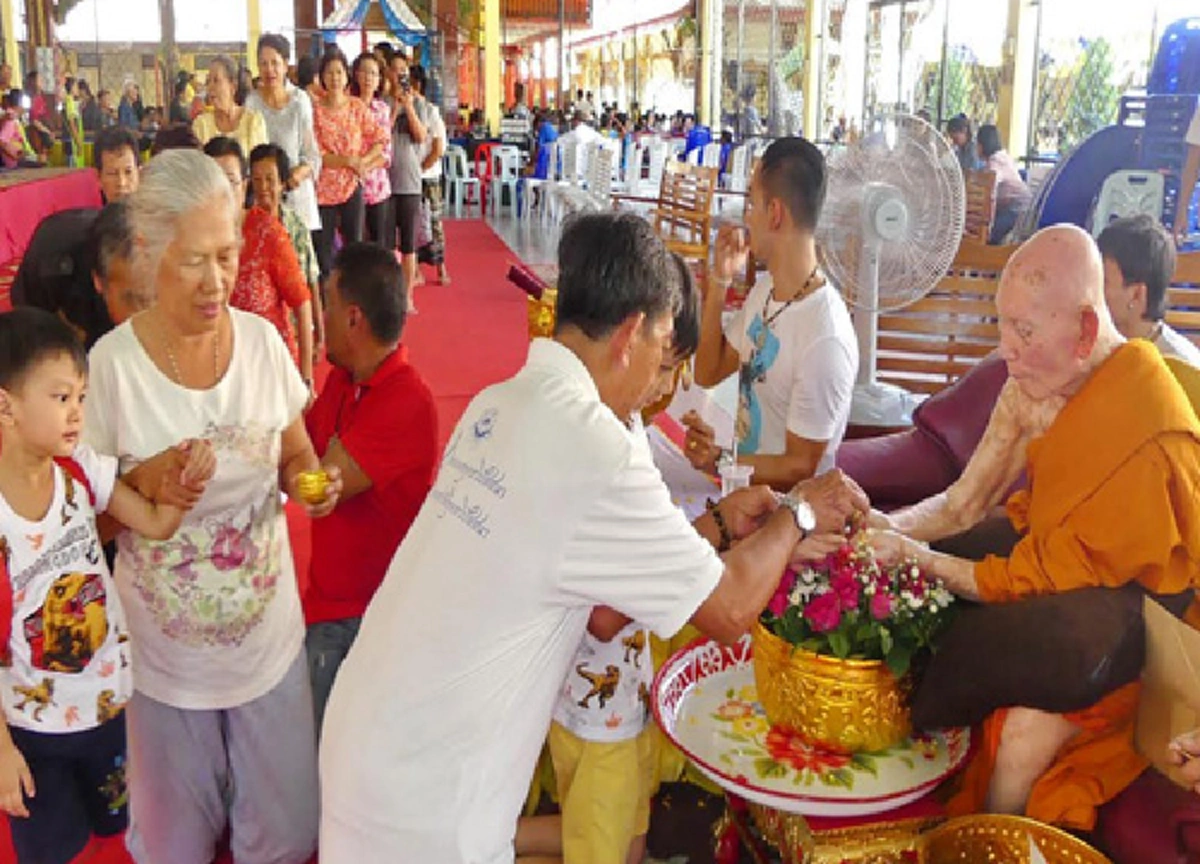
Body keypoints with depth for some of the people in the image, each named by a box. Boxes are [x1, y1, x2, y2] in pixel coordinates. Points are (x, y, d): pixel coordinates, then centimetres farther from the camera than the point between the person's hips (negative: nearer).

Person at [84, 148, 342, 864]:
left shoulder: (261, 339, -8)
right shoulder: (113, 363, -17)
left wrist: (308, 479, -17)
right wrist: (145, 483, -26)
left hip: (268, 630, 2)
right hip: (166, 644, -2)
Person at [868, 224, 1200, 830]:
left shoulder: (1150, 439, -31)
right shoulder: (1038, 382, -9)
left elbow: (1046, 580, -25)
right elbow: (967, 502, -4)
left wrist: (914, 556, -25)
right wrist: (890, 526, -22)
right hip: (1056, 563, 7)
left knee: (1026, 732, -24)